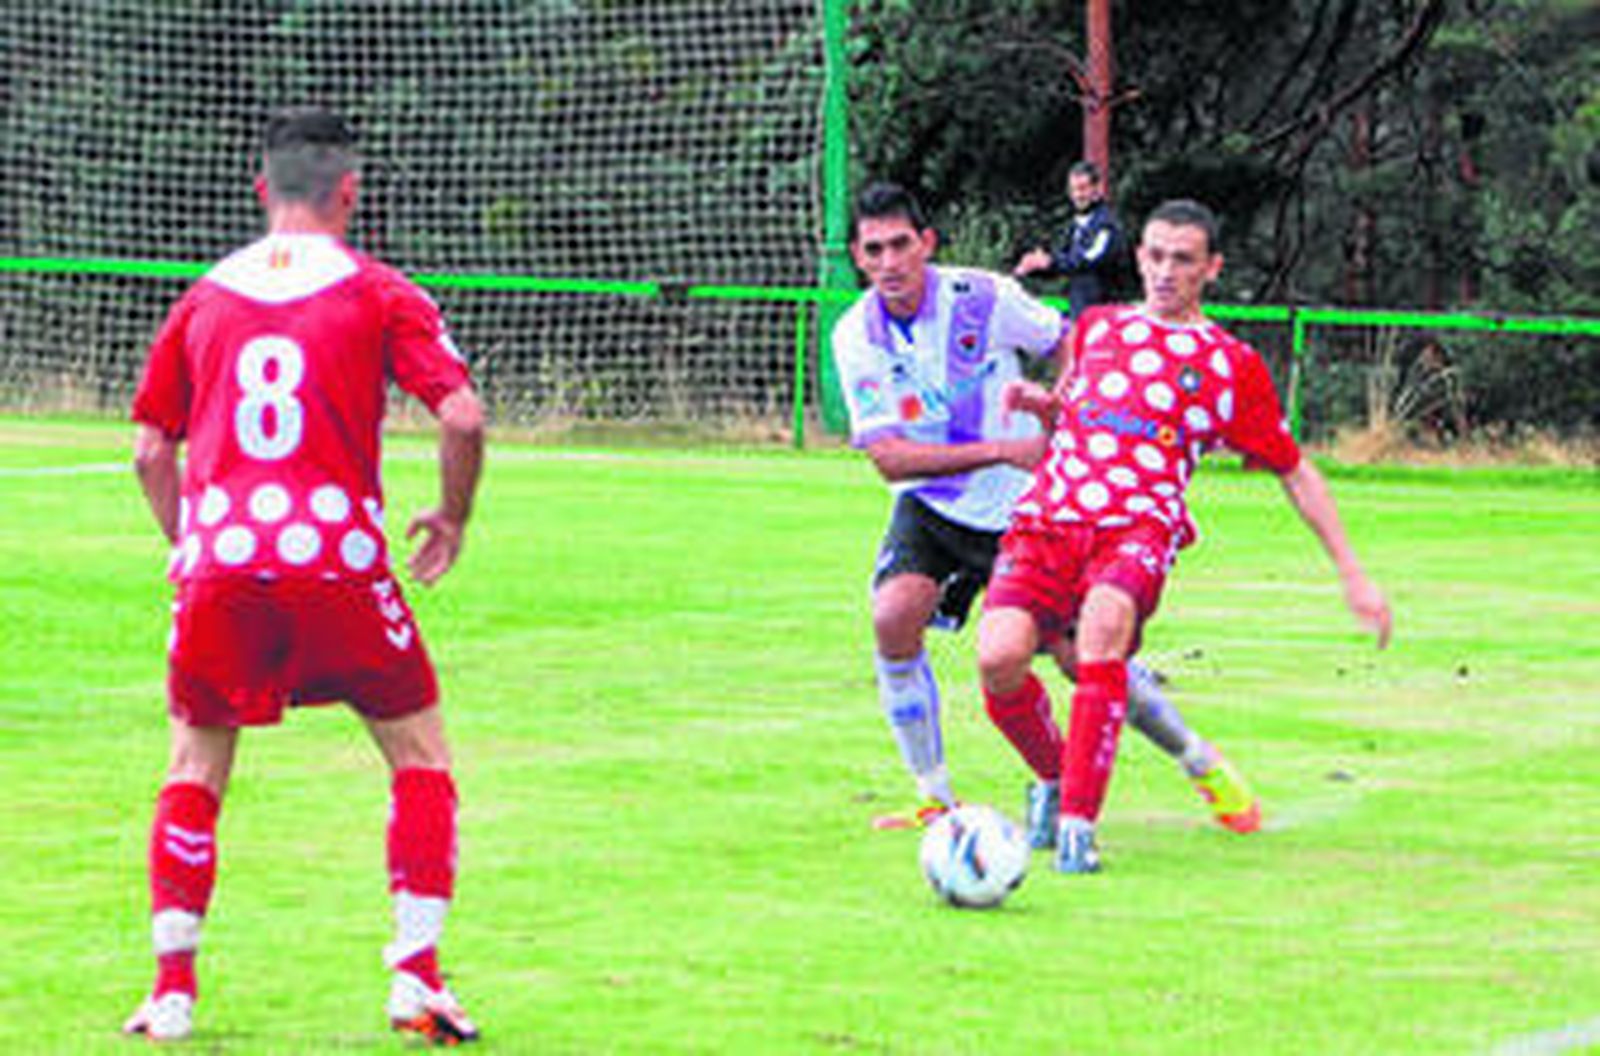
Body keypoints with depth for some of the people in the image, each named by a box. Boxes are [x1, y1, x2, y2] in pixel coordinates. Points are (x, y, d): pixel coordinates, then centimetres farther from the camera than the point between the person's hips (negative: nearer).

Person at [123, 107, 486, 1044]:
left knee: (196, 767, 16)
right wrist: (453, 520, 10)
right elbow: (461, 414, -6)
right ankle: (417, 974, 3)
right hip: (337, 557, -2)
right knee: (419, 753, 13)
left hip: (218, 557, 2)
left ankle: (173, 986, 7)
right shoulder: (379, 294, 4)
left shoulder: (205, 298, 13)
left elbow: (151, 446, 15)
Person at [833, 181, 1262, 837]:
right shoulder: (857, 336, -13)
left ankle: (1203, 765, 21)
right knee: (894, 619, -24)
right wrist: (1003, 450, -26)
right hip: (929, 510, 2)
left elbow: (1067, 345, 1)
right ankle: (934, 799, -9)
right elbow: (889, 459, -19)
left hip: (1020, 507, -2)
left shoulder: (983, 298, -17)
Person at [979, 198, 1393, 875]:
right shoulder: (1096, 328, 22)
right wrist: (1038, 403, 12)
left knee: (1104, 620, -38)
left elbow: (1295, 473, 19)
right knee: (999, 655, -24)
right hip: (1048, 517, 3)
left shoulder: (1232, 365, 13)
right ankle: (1053, 776, 10)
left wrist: (1353, 577, 16)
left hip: (1139, 527, -3)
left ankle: (1078, 822, -33)